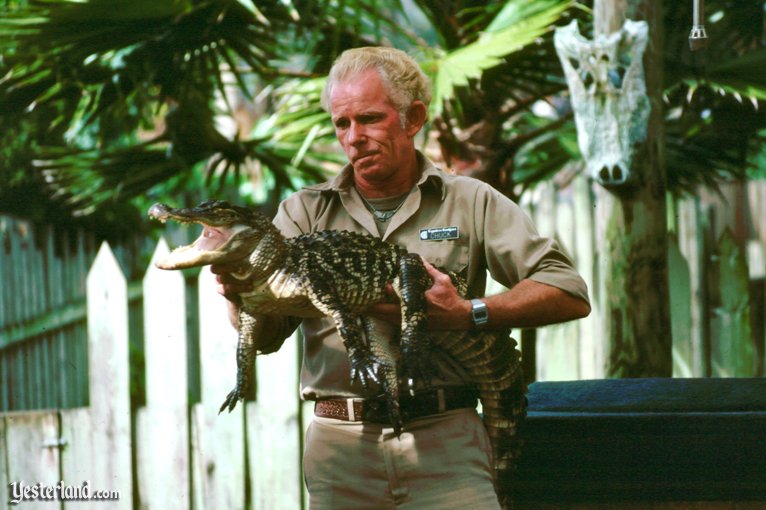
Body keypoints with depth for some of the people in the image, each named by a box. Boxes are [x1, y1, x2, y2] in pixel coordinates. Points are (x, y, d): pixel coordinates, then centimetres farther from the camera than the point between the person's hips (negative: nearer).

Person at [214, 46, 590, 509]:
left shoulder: (471, 202, 7)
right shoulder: (306, 212, 12)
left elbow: (571, 296, -1)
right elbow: (266, 336, 2)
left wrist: (468, 314, -14)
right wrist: (241, 291, -20)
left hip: (446, 441, -1)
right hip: (341, 448, 1)